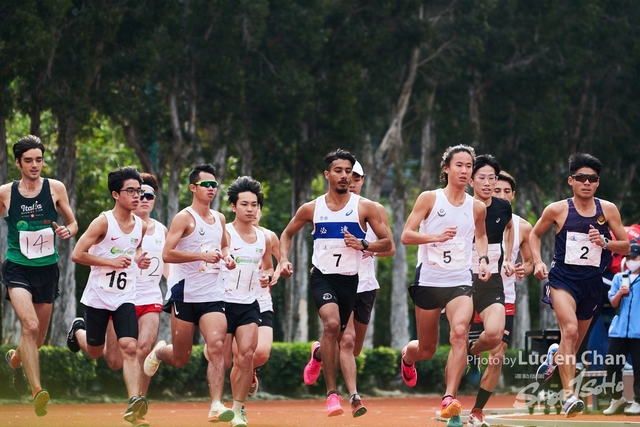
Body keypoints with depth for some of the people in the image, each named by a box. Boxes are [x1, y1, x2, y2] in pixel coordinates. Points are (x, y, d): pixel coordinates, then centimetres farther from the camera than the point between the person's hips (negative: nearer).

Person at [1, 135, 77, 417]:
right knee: (30, 325, -25)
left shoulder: (55, 189, 0)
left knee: (38, 338, 13)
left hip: (47, 268, 3)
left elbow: (73, 223, 9)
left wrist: (67, 231, -13)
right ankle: (37, 391, -27)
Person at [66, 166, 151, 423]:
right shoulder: (103, 222, -14)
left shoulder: (141, 226, 2)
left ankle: (134, 403, -24)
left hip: (125, 298, 3)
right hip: (98, 296, -3)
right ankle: (78, 330, 48)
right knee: (95, 352, 13)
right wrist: (111, 262, -22)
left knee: (129, 348, -16)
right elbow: (77, 254, -17)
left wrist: (139, 260, 1)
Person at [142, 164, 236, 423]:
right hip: (185, 293, -4)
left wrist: (226, 257, 9)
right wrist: (201, 255, -25)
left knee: (216, 347, -16)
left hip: (212, 294, 4)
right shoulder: (185, 218, -8)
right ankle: (159, 352, 40)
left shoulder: (219, 219, 12)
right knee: (180, 359, 5)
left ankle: (216, 406, -20)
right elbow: (167, 254, -17)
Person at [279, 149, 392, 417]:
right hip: (322, 276, -2)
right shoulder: (312, 209, 2)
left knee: (338, 336, 14)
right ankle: (332, 394, -26)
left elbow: (387, 243, 1)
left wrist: (363, 245, -18)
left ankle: (319, 354, 54)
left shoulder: (364, 207, -1)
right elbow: (287, 234, 17)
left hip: (349, 279, 2)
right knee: (332, 324, -27)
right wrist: (284, 260, 0)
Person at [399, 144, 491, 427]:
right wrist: (436, 236, -24)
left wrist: (483, 260, 7)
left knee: (460, 333, -27)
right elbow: (406, 236, -8)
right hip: (429, 280, -1)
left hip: (460, 282, 1)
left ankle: (449, 400, -28)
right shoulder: (430, 199, -3)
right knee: (427, 349, 10)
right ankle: (407, 356, 49)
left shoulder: (477, 208, 5)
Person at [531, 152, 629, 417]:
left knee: (575, 343, 16)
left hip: (592, 283, 3)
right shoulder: (557, 210, -3)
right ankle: (569, 394, -31)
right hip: (563, 278, -3)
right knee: (570, 329, -27)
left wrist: (605, 243, -15)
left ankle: (554, 356, 53)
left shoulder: (608, 210, 1)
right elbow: (535, 234, 14)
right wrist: (537, 262, -1)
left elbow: (626, 247, 5)